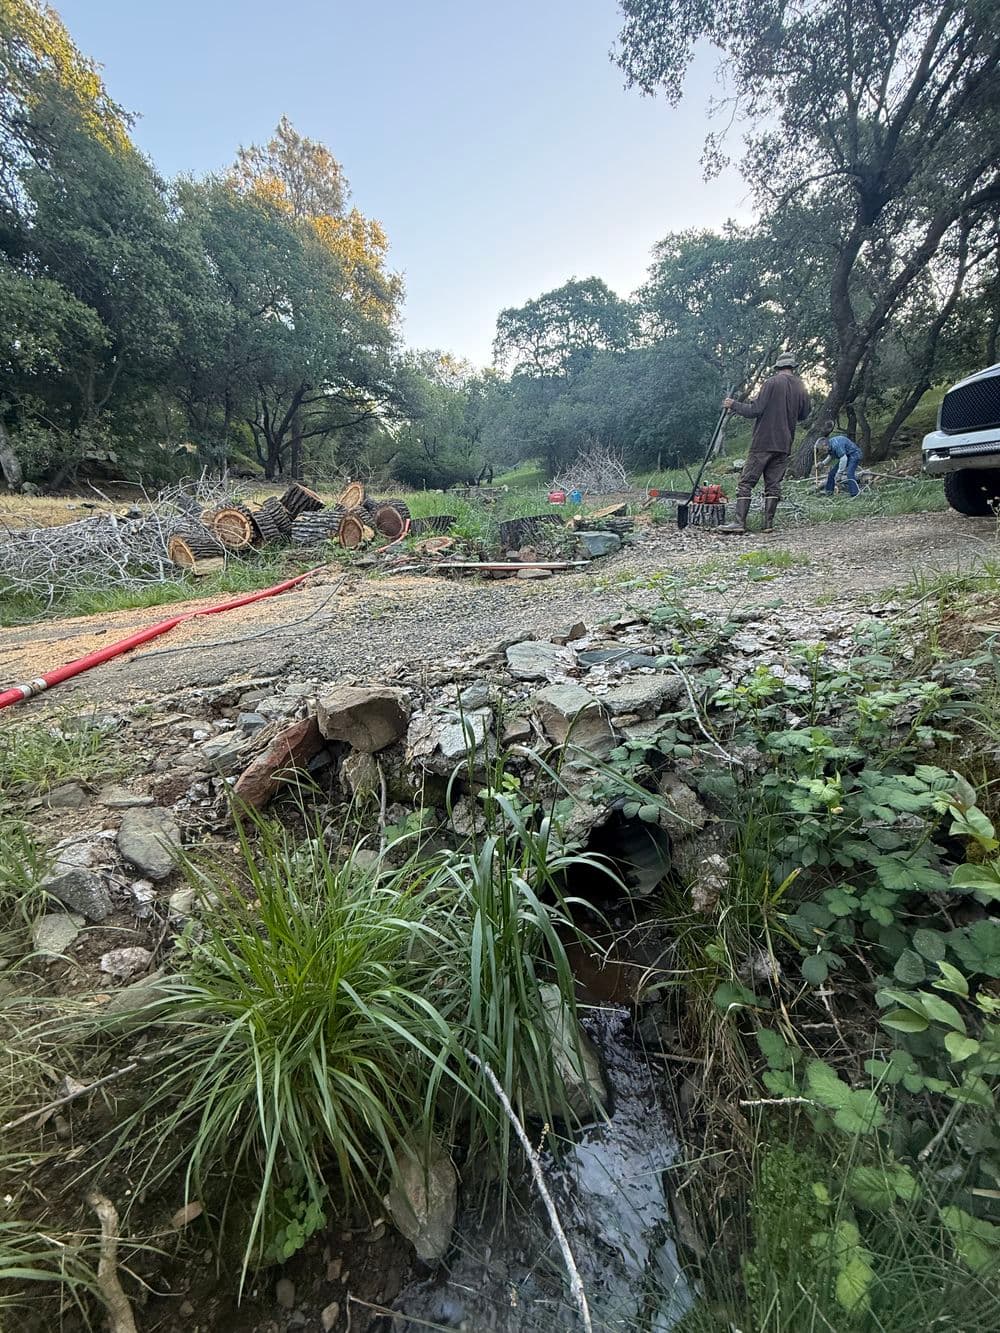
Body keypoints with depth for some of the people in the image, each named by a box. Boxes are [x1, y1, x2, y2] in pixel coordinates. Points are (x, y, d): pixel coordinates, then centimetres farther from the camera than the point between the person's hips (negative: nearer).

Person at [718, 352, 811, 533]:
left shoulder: (772, 383, -5)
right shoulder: (801, 388, 11)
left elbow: (755, 410, -11)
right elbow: (803, 415, 20)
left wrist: (734, 405, 2)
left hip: (764, 442, -5)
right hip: (784, 444, 5)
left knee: (746, 482, -5)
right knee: (773, 484, 7)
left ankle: (739, 522, -12)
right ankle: (768, 523, 4)